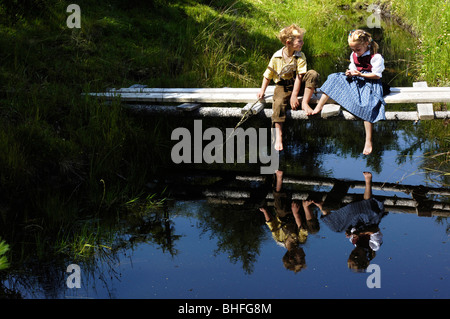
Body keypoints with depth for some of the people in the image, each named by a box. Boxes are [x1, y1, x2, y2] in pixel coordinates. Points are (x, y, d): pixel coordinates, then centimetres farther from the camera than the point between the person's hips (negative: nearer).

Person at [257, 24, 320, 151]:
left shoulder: (300, 56, -7)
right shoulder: (277, 56, -7)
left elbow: (299, 76, -15)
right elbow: (268, 75, 5)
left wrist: (294, 96, -23)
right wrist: (262, 90, -2)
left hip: (296, 84, 1)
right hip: (282, 86, -1)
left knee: (312, 74, -23)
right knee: (279, 103, -31)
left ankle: (305, 103, -22)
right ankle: (278, 136, -34)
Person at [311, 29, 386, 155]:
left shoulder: (376, 57, -13)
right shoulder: (353, 55, 9)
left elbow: (377, 75, -13)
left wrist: (360, 74, -21)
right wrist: (350, 73, -5)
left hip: (370, 83, -7)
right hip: (356, 81, 7)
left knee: (367, 106, -31)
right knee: (334, 79, -6)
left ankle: (368, 141, -30)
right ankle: (319, 106, -2)